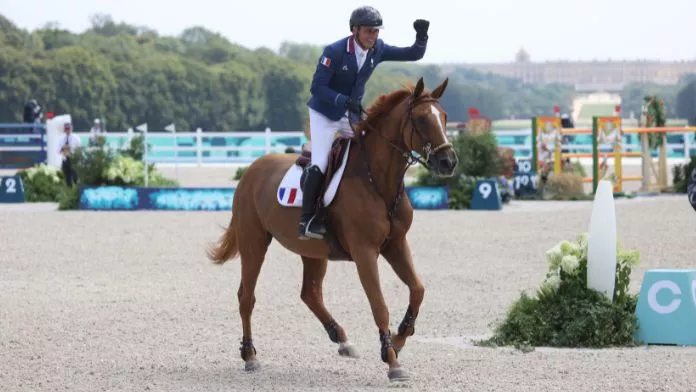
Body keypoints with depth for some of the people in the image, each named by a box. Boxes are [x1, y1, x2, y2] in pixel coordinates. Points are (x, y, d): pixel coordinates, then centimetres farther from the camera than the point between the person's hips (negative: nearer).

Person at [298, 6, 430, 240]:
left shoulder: (378, 49, -8)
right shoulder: (335, 51, -25)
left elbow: (414, 54, -2)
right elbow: (317, 87, -24)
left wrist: (421, 37, -24)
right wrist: (345, 101, -37)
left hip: (353, 115, 6)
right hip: (325, 114, -6)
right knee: (319, 166, -17)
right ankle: (307, 220, -13)